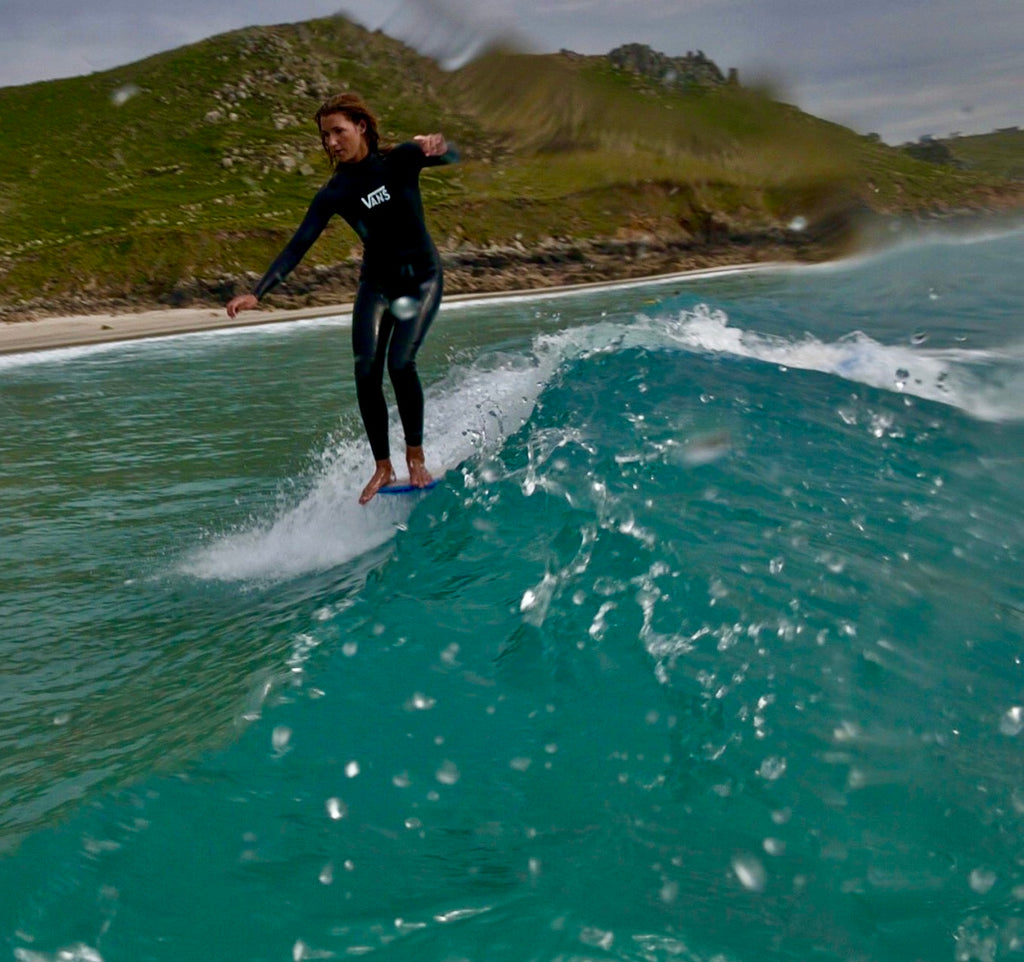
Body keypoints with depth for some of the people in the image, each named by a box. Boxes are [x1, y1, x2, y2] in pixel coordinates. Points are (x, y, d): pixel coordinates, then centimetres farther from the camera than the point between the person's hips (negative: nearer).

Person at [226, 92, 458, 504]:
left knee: (400, 363, -19)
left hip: (422, 279, -2)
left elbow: (451, 156, -18)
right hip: (376, 285, 3)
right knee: (367, 372, -10)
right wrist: (258, 292, -21)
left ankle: (416, 456, -3)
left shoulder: (399, 160, -10)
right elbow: (298, 245, -11)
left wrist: (435, 146, -44)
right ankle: (383, 467, 2)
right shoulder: (334, 193, -7)